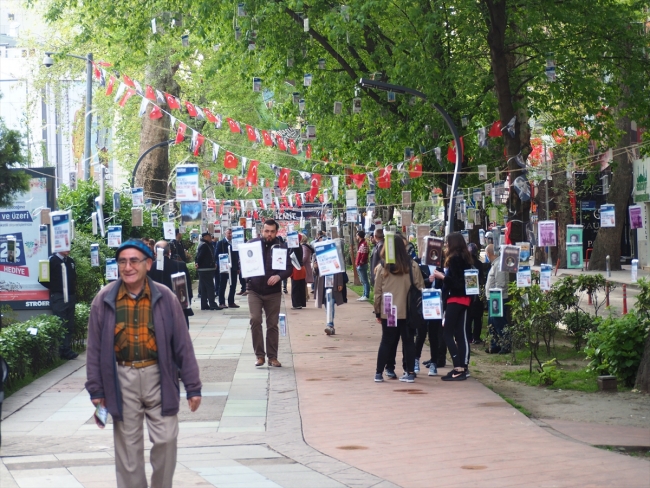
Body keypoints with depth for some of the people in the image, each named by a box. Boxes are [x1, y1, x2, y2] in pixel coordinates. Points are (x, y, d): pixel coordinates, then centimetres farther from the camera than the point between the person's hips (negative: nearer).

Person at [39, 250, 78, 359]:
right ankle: (61, 350, -4)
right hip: (58, 297, -6)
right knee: (60, 325, -7)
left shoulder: (70, 261, 14)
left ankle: (67, 349, 12)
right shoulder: (52, 261, -6)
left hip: (71, 297, 6)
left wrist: (74, 290, 10)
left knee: (70, 325, 7)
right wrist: (54, 289, -3)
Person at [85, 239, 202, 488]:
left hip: (158, 376, 0)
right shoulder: (104, 299, -3)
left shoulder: (164, 297, -3)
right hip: (122, 379, 0)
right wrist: (96, 389, 2)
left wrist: (192, 386, -1)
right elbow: (95, 347, 3)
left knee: (166, 440, 1)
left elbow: (182, 344, 0)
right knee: (128, 447, 7)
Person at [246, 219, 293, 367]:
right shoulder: (252, 243, 2)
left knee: (272, 324, 6)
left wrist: (279, 276, -19)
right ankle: (259, 355, -4)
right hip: (254, 290, -1)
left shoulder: (281, 247, 1)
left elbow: (289, 268, 1)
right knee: (255, 320, -13)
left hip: (273, 291, 1)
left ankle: (272, 357, 14)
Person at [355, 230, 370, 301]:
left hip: (362, 265, -11)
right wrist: (357, 263, 17)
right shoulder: (361, 243, 17)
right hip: (359, 265, 11)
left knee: (365, 281, -9)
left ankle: (366, 296, -10)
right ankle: (364, 295, 19)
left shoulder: (363, 244, -15)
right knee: (363, 281, 14)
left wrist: (360, 263, -20)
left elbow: (364, 255, -22)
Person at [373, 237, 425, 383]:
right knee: (408, 341, 8)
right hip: (408, 311, 0)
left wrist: (377, 312, 9)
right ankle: (410, 372, 7)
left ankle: (379, 373, 9)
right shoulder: (412, 266, -3)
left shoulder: (382, 268, -3)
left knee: (386, 341, 9)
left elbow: (377, 292, 0)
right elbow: (420, 288, 0)